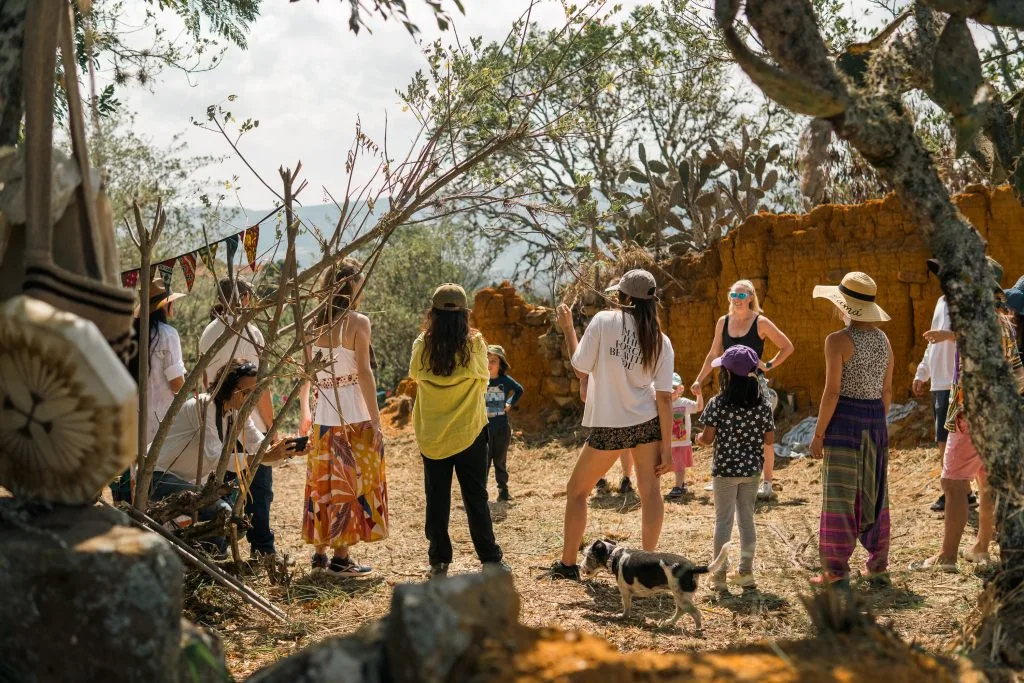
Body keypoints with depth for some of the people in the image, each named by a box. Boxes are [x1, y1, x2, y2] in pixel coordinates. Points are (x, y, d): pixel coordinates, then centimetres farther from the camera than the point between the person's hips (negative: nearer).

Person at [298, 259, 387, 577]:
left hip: (322, 417, 5)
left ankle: (319, 554, 19)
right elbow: (364, 373, -14)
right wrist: (376, 420, -11)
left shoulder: (315, 322, 5)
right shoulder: (357, 322, -10)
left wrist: (304, 410, 19)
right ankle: (341, 558, 5)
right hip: (353, 417, -5)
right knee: (352, 485, 3)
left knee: (322, 485, 13)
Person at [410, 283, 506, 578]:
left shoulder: (422, 346, -9)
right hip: (469, 432, -1)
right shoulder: (474, 344, -12)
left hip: (431, 435, 1)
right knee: (476, 498, 8)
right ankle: (490, 559, 11)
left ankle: (439, 561, 14)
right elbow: (483, 381, 4)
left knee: (437, 499, 11)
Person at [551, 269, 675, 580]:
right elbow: (664, 398, -4)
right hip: (647, 423, 2)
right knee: (649, 490, 8)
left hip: (609, 426, -2)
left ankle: (567, 563, 19)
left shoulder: (604, 321, -12)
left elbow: (581, 364, -5)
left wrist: (568, 329, 8)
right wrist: (666, 447, -2)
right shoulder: (660, 341, -2)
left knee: (576, 490, 13)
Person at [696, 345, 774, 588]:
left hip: (725, 470, -3)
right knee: (747, 519, 14)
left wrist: (698, 438, 7)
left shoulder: (718, 403, -13)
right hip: (752, 470, 3)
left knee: (723, 520, 5)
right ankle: (746, 571, 20)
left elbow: (708, 438, -15)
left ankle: (720, 574, 8)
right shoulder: (763, 403, -3)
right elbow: (770, 439, 0)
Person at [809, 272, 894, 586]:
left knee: (839, 495, -1)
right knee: (874, 493, 15)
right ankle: (878, 563, 20)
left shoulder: (838, 341, -14)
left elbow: (832, 391, -16)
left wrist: (818, 433, -9)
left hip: (844, 419, -6)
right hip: (876, 419, 6)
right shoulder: (883, 340, 7)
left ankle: (837, 570, 2)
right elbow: (887, 390, 11)